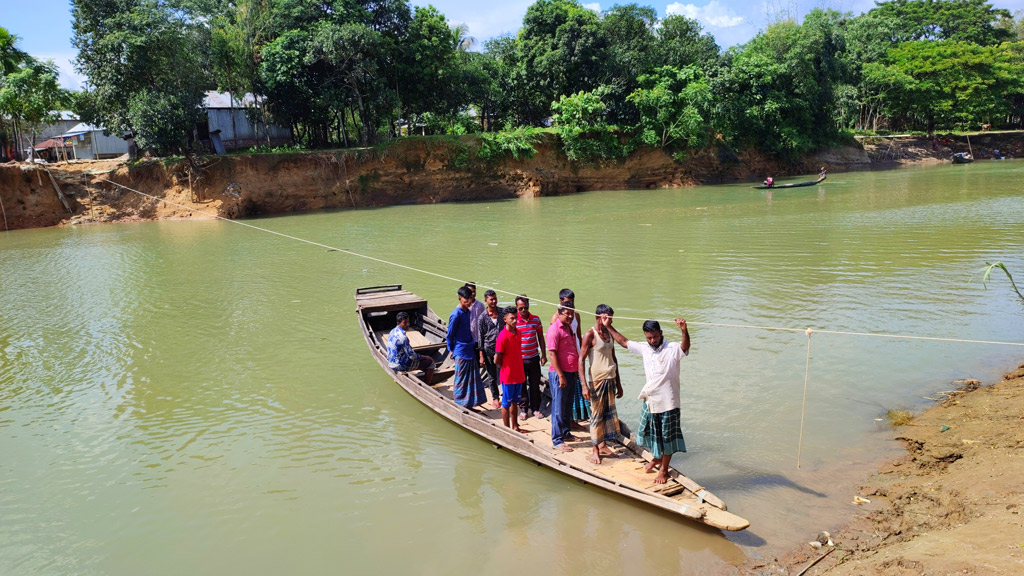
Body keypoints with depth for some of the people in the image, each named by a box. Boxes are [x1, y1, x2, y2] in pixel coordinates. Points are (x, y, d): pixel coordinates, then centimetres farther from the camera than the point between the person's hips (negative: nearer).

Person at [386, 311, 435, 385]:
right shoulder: (402, 337, -25)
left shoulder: (392, 332, 4)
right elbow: (412, 355, -22)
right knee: (430, 362, 0)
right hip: (401, 365, -9)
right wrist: (422, 357, -3)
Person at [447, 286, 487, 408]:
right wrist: (452, 350, -4)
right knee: (461, 380, 2)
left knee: (472, 379, 12)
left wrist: (473, 345, 17)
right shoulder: (456, 314, -18)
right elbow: (450, 334, -12)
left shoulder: (467, 312, 8)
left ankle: (469, 405, 22)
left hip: (470, 350, 8)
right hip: (461, 353, -8)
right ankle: (460, 406, 14)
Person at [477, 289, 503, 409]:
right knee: (492, 376, 10)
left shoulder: (502, 312, -1)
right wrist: (481, 355, -4)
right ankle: (495, 397, 25)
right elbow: (480, 337, -3)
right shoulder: (483, 317, -7)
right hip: (489, 349, -1)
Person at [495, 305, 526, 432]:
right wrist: (507, 367, -1)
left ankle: (514, 426, 29)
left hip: (519, 374, 7)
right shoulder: (503, 336, -20)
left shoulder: (517, 333, 4)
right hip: (508, 376, -7)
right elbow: (496, 360, -16)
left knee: (515, 401, 18)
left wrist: (520, 370, 12)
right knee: (506, 403, 6)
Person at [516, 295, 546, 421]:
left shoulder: (536, 320, 0)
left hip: (534, 358, 2)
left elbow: (540, 337, 9)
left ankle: (535, 408, 23)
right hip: (519, 359, -2)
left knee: (535, 385, 9)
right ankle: (523, 409, 21)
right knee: (521, 385, 7)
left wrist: (544, 355, 8)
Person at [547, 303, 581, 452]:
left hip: (571, 373, 9)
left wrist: (576, 371, 21)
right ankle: (557, 441, 2)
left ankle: (566, 433, 31)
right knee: (558, 409, -3)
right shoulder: (555, 329, -16)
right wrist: (560, 376, -22)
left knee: (568, 406, 18)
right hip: (559, 374, -9)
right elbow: (552, 354, -20)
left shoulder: (568, 328, 14)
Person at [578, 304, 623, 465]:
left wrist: (618, 383, 18)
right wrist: (584, 385, -21)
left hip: (610, 379, 7)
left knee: (609, 413, 11)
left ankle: (603, 445, 24)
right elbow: (581, 360, -15)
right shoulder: (590, 335, -12)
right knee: (596, 415, 0)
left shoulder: (609, 334, 10)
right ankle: (595, 450, 9)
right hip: (597, 380, -7)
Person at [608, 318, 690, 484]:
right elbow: (624, 342, 16)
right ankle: (657, 458, 46)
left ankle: (664, 469, 26)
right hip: (649, 400, 6)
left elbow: (685, 347, -38)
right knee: (647, 431, 20)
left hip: (667, 402, -6)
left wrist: (684, 330, -57)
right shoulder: (644, 349, 3)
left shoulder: (672, 349, -16)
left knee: (667, 437, 8)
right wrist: (608, 327, 17)